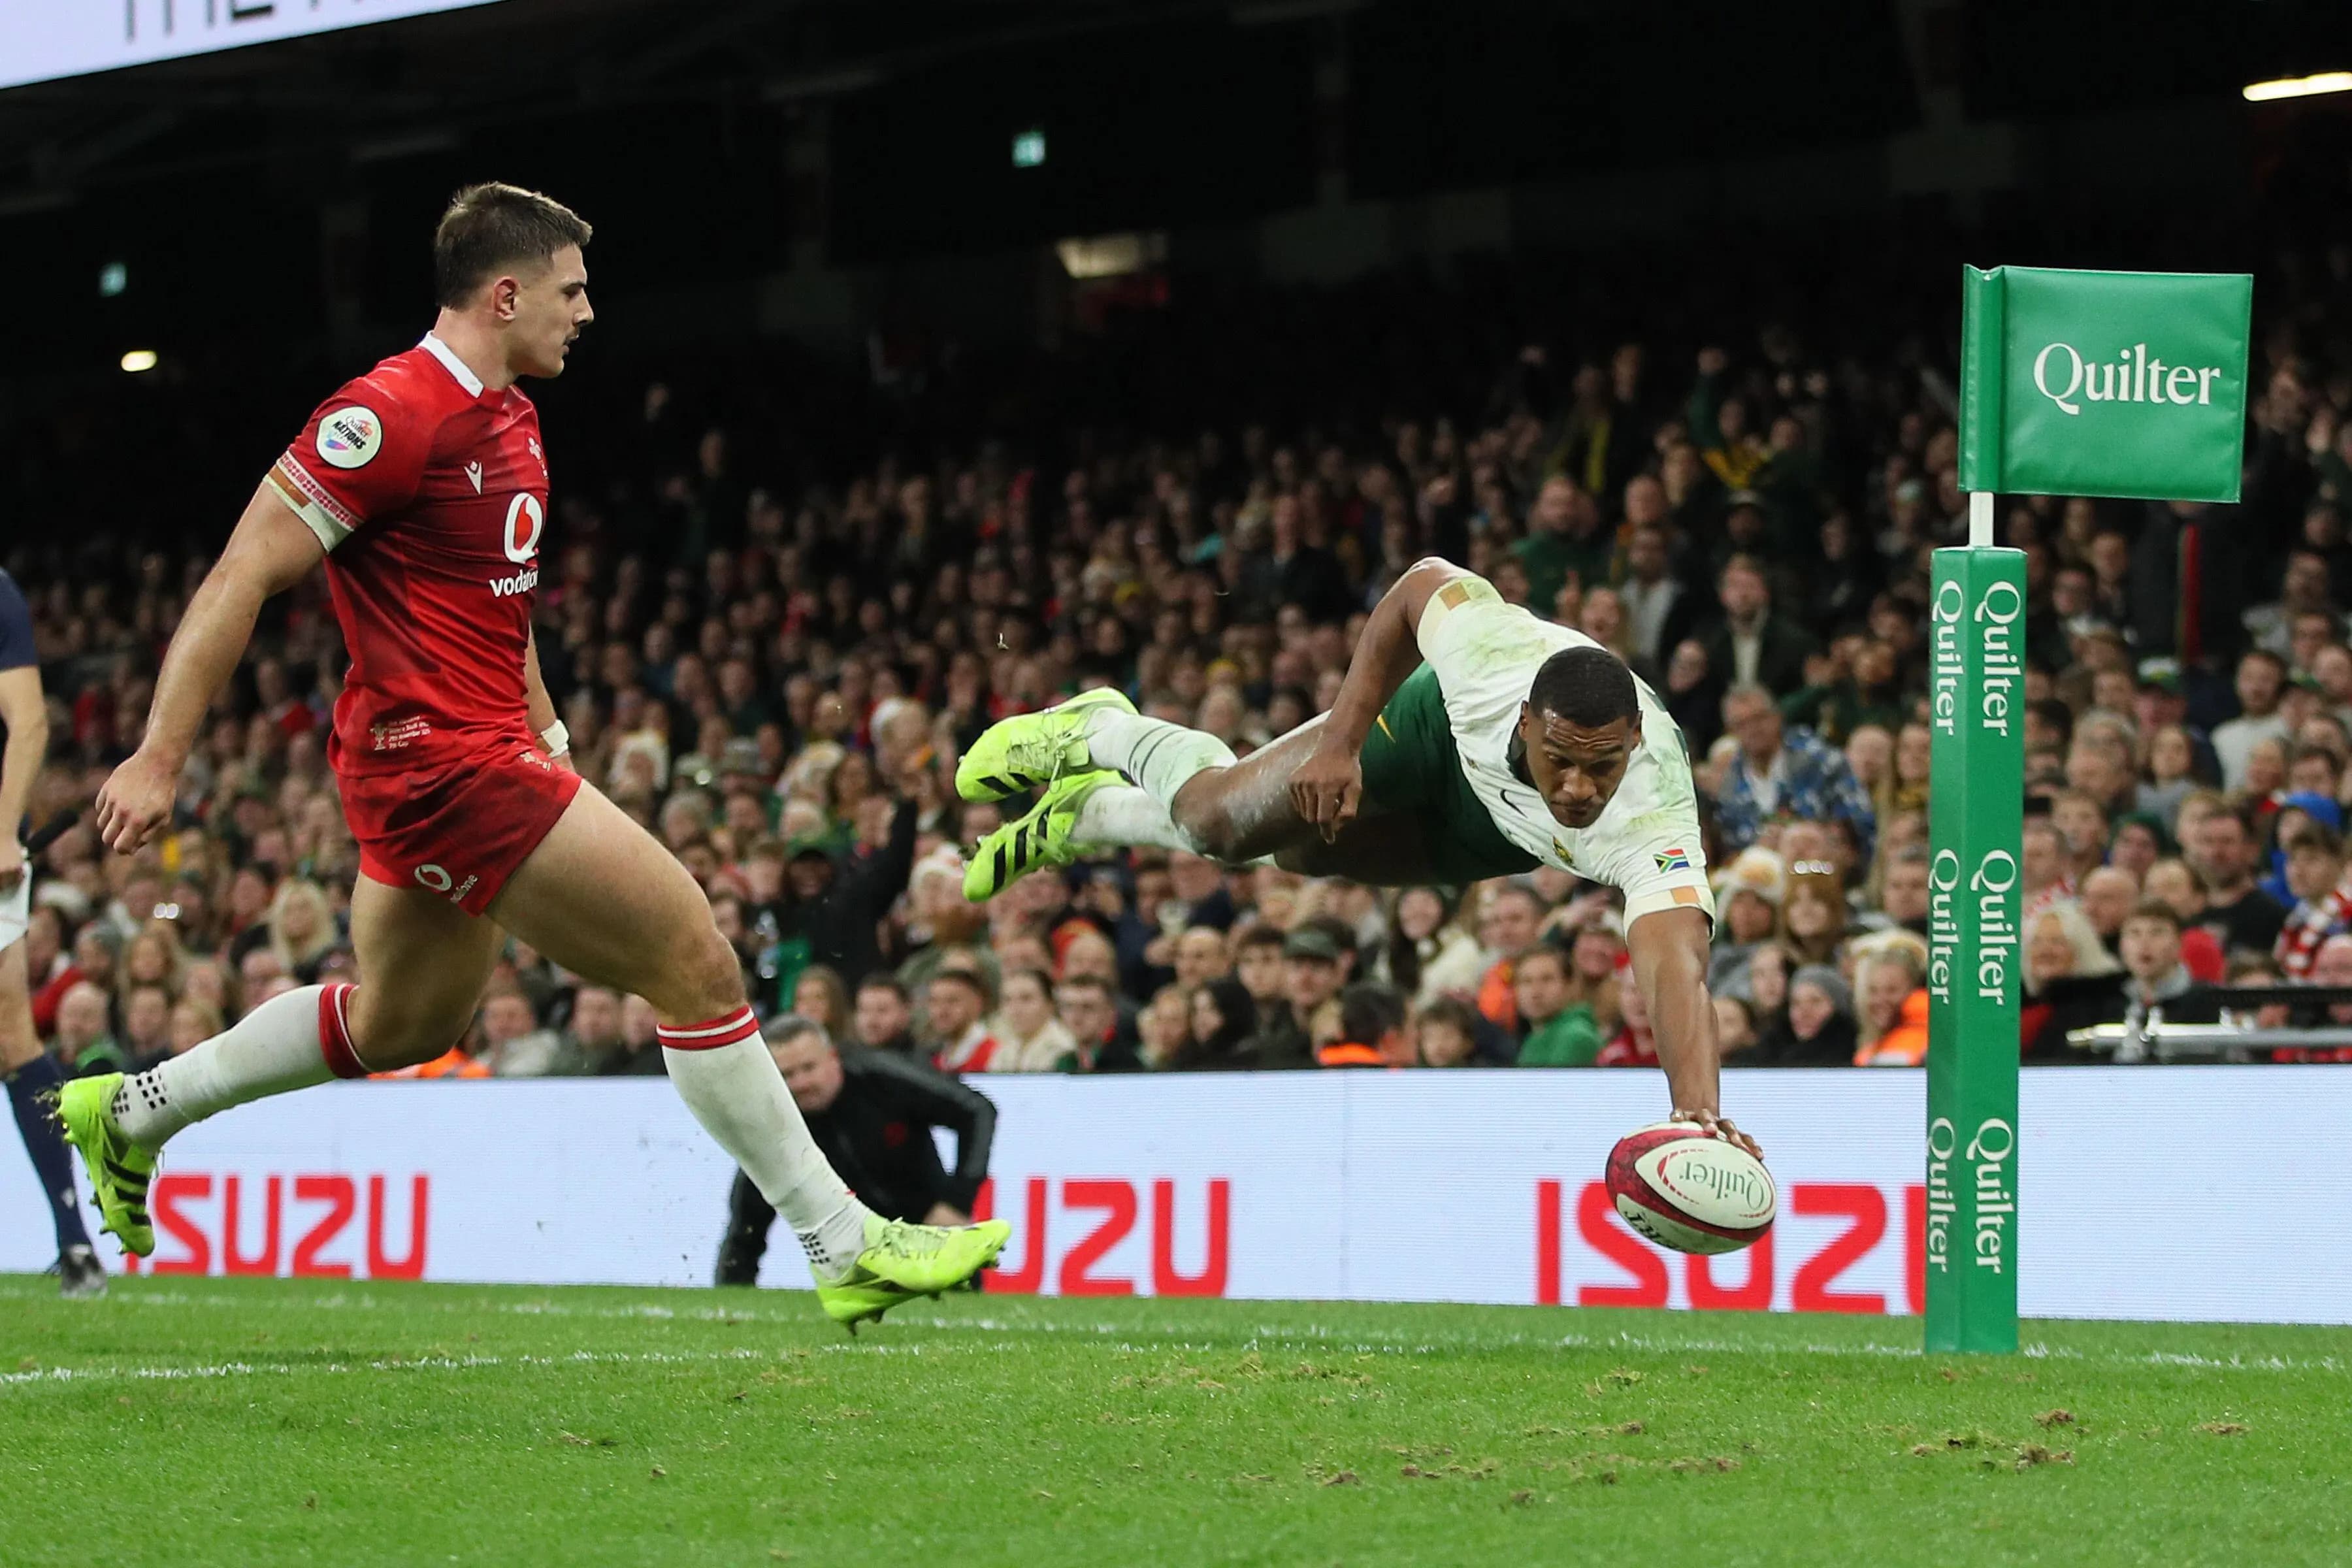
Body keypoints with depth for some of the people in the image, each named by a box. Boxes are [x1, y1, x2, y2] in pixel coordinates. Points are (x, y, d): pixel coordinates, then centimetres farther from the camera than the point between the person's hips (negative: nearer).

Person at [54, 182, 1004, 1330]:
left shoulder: (511, 419, 13)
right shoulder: (395, 413, -18)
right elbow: (242, 578, -18)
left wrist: (548, 735, 23)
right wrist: (158, 759, -20)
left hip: (479, 753, 11)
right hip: (445, 760, -11)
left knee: (402, 1024, 24)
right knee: (695, 961, -11)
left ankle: (130, 1112, 37)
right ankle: (846, 1246, -6)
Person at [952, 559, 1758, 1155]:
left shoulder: (1657, 827, -51)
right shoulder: (1497, 653, -45)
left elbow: (1674, 967, -64)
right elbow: (1422, 585, -23)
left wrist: (1698, 1110, -81)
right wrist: (1339, 742, -24)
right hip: (1444, 721, -1)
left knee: (1299, 852, 18)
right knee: (1220, 819, 9)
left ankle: (1082, 813, 48)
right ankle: (1096, 730, 45)